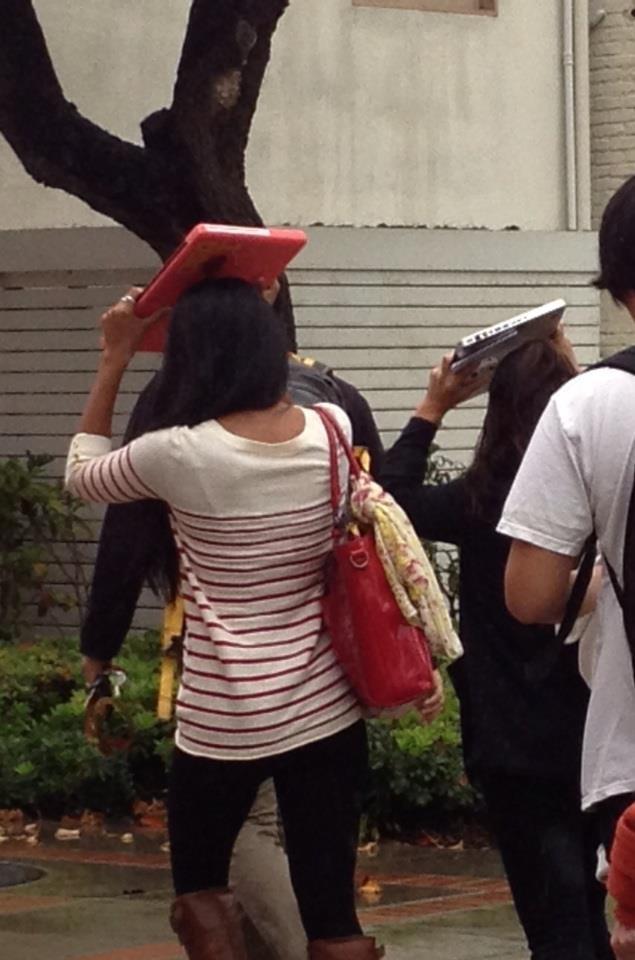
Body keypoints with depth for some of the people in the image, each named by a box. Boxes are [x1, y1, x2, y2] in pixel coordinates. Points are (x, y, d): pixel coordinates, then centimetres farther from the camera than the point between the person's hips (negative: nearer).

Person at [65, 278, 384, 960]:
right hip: (328, 707, 3)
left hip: (225, 718, -3)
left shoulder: (178, 454, -14)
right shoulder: (334, 430, -3)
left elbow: (81, 475, 8)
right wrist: (250, 322, 25)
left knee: (198, 882, 19)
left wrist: (115, 358, 11)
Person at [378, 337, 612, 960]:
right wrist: (568, 374, 16)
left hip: (518, 745, -3)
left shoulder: (484, 501, -13)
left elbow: (390, 498, 2)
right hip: (597, 734, 3)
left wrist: (433, 407, 4)